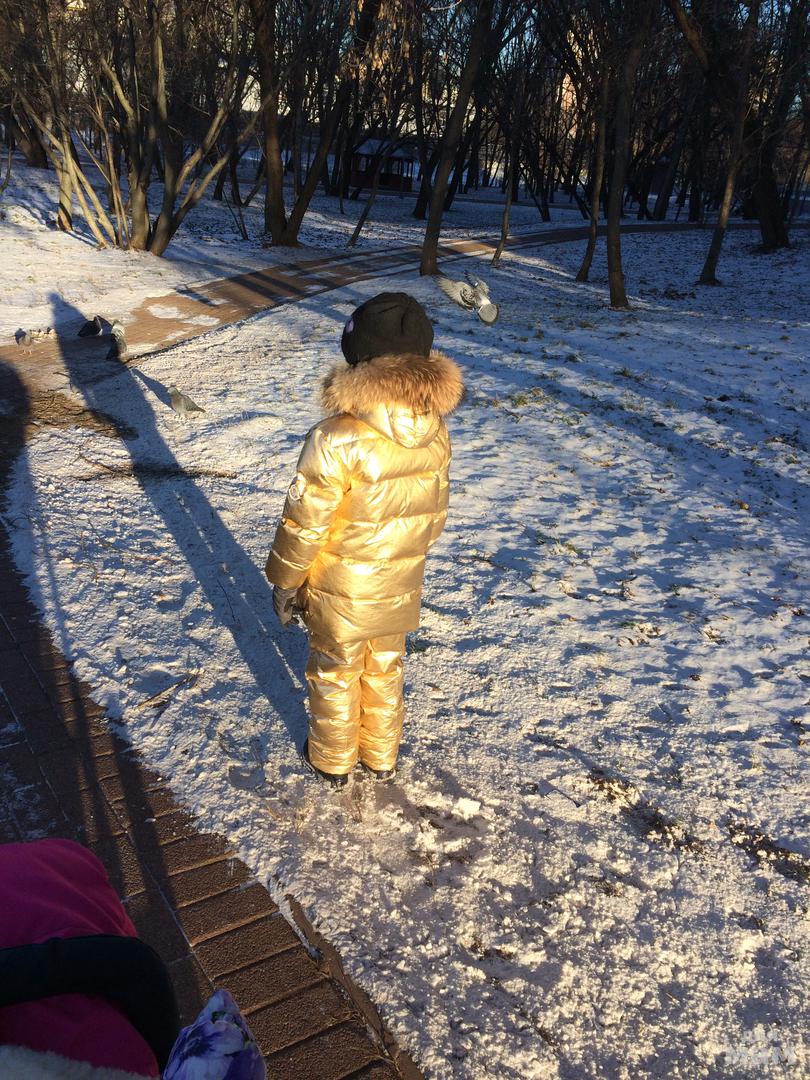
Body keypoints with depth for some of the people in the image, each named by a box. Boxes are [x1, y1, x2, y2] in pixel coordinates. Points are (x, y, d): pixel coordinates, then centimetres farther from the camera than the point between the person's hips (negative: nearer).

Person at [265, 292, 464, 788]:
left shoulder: (336, 440, -31)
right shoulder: (436, 429, -13)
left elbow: (304, 524, -21)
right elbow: (434, 510, 1)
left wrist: (285, 581, -4)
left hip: (340, 590, -4)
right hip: (401, 588, 5)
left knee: (336, 672, 19)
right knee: (385, 670, 25)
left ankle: (332, 760, 40)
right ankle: (382, 757, 44)